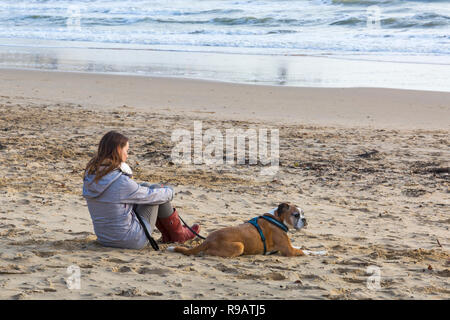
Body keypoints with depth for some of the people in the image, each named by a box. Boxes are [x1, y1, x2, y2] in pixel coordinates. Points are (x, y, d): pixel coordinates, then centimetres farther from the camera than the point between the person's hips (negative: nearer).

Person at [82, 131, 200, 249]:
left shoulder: (90, 175, -4)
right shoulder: (121, 182, -26)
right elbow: (151, 196, -10)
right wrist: (169, 191, 11)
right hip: (131, 240, -8)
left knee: (145, 187, 20)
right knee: (155, 189, 7)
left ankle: (167, 235, 31)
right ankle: (178, 234, 24)